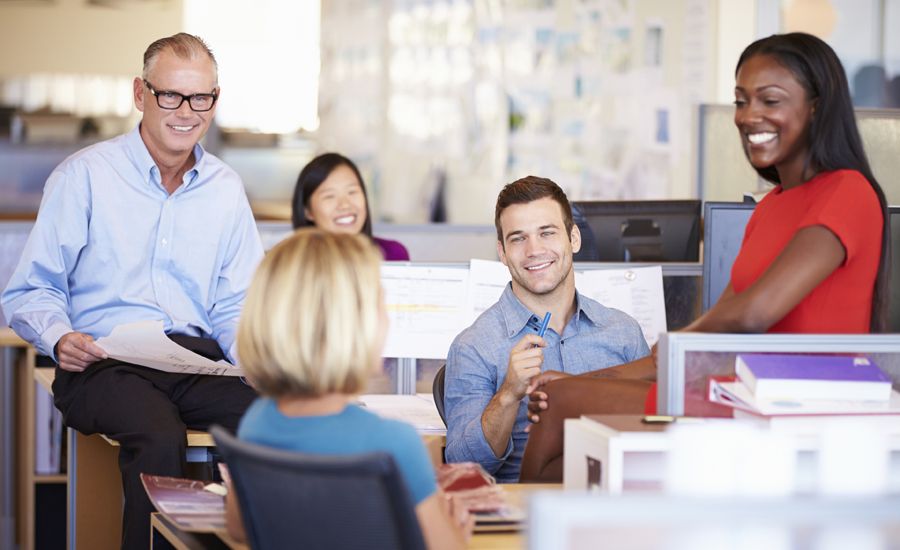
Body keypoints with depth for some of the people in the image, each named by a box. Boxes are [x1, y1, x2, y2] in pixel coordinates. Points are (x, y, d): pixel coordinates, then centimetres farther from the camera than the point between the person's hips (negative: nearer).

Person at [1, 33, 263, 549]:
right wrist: (59, 337, -18)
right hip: (104, 364, -4)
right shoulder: (83, 176, 3)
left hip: (197, 358, 4)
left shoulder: (226, 188, 16)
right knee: (159, 438, -37)